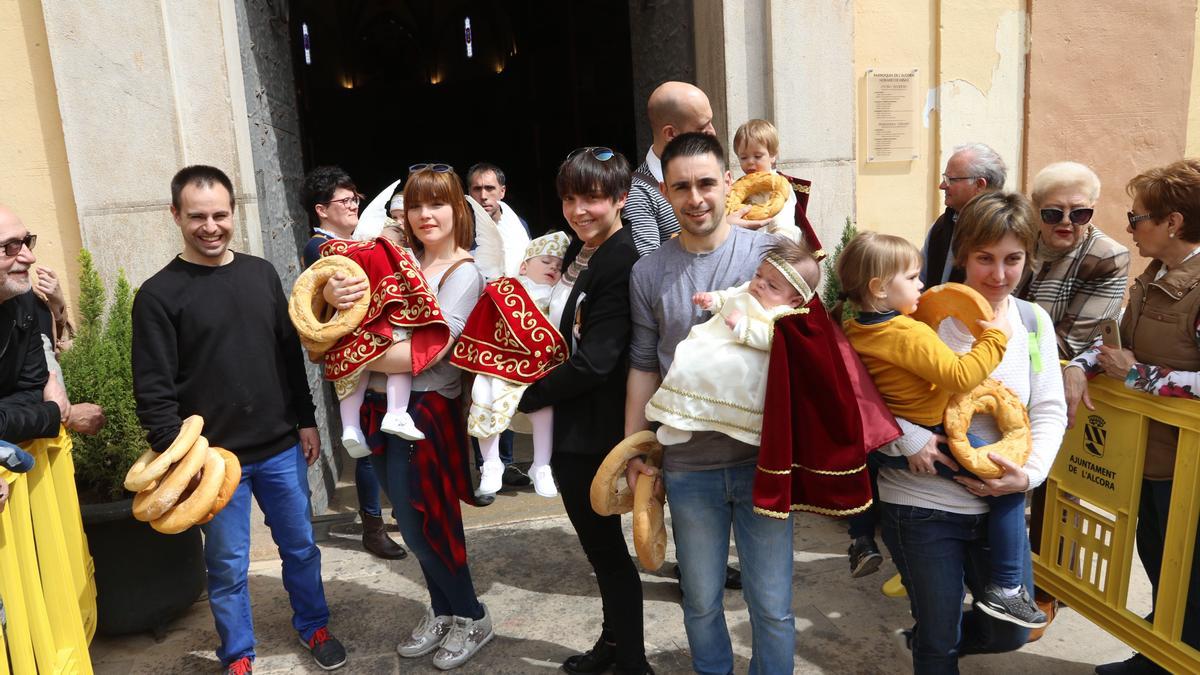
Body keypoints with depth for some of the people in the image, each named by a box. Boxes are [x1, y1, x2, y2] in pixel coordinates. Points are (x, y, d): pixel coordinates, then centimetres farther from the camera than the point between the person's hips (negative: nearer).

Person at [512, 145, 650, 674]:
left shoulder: (623, 264, -20)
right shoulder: (580, 249, 8)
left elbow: (593, 363, -25)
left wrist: (524, 396, -15)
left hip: (592, 431, -9)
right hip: (569, 426, 9)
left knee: (604, 543, 7)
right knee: (599, 541, 22)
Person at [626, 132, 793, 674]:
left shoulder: (769, 252, -4)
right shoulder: (649, 273, 1)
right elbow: (644, 366, 6)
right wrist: (634, 452, 7)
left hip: (763, 457, -1)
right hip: (688, 466, 2)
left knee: (771, 605, 10)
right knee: (701, 603, 17)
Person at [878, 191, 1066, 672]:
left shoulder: (1034, 321, 2)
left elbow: (1049, 411, 2)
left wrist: (1029, 473, -14)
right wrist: (908, 438, -27)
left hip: (998, 505, 5)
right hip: (921, 506, -4)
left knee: (1010, 632, 19)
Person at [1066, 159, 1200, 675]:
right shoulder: (1152, 278, 5)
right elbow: (1120, 338, 14)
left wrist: (1138, 375, -21)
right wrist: (1080, 366, -5)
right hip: (1149, 452, 9)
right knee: (1153, 556, 23)